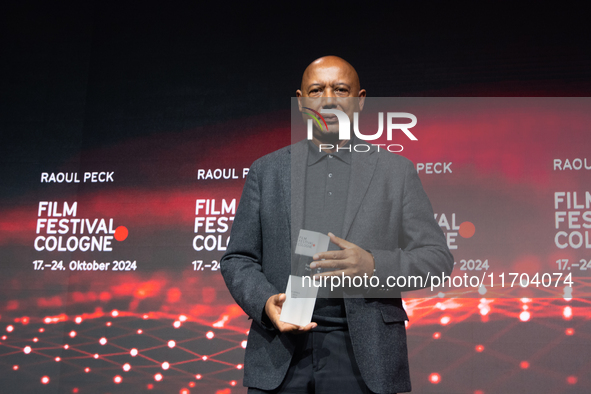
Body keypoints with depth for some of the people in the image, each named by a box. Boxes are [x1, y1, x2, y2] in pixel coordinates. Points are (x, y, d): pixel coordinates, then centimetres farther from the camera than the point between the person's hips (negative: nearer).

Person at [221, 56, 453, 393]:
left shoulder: (396, 171, 7)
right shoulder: (266, 170, 10)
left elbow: (438, 258, 3)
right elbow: (237, 258, 9)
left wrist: (374, 266, -14)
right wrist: (265, 301, -10)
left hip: (363, 357, -1)